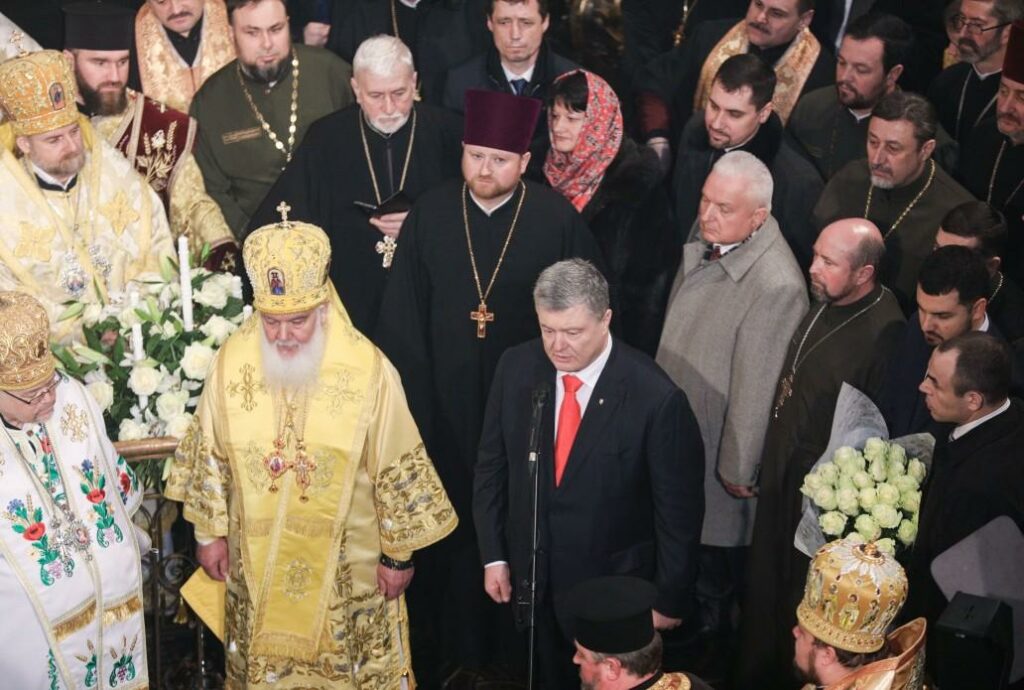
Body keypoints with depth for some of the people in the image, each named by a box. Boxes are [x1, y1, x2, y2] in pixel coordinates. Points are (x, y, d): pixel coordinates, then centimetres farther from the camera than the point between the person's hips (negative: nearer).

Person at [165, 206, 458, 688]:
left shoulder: (369, 370, -22)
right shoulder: (232, 361, -14)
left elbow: (395, 471, -11)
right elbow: (208, 454, 0)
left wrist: (399, 553, -4)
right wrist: (209, 532, 6)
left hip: (345, 568, -2)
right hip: (256, 561, 2)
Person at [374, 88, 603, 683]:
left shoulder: (558, 220, -10)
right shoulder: (430, 216, -4)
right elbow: (401, 317, 1)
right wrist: (413, 397, -2)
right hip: (446, 404, 1)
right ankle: (449, 643, 32)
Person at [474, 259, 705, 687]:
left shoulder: (655, 397, -24)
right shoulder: (516, 368, -11)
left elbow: (679, 510, -14)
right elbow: (491, 466, 2)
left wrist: (671, 600, -7)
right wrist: (493, 556, 2)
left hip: (614, 588, -4)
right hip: (532, 577, 4)